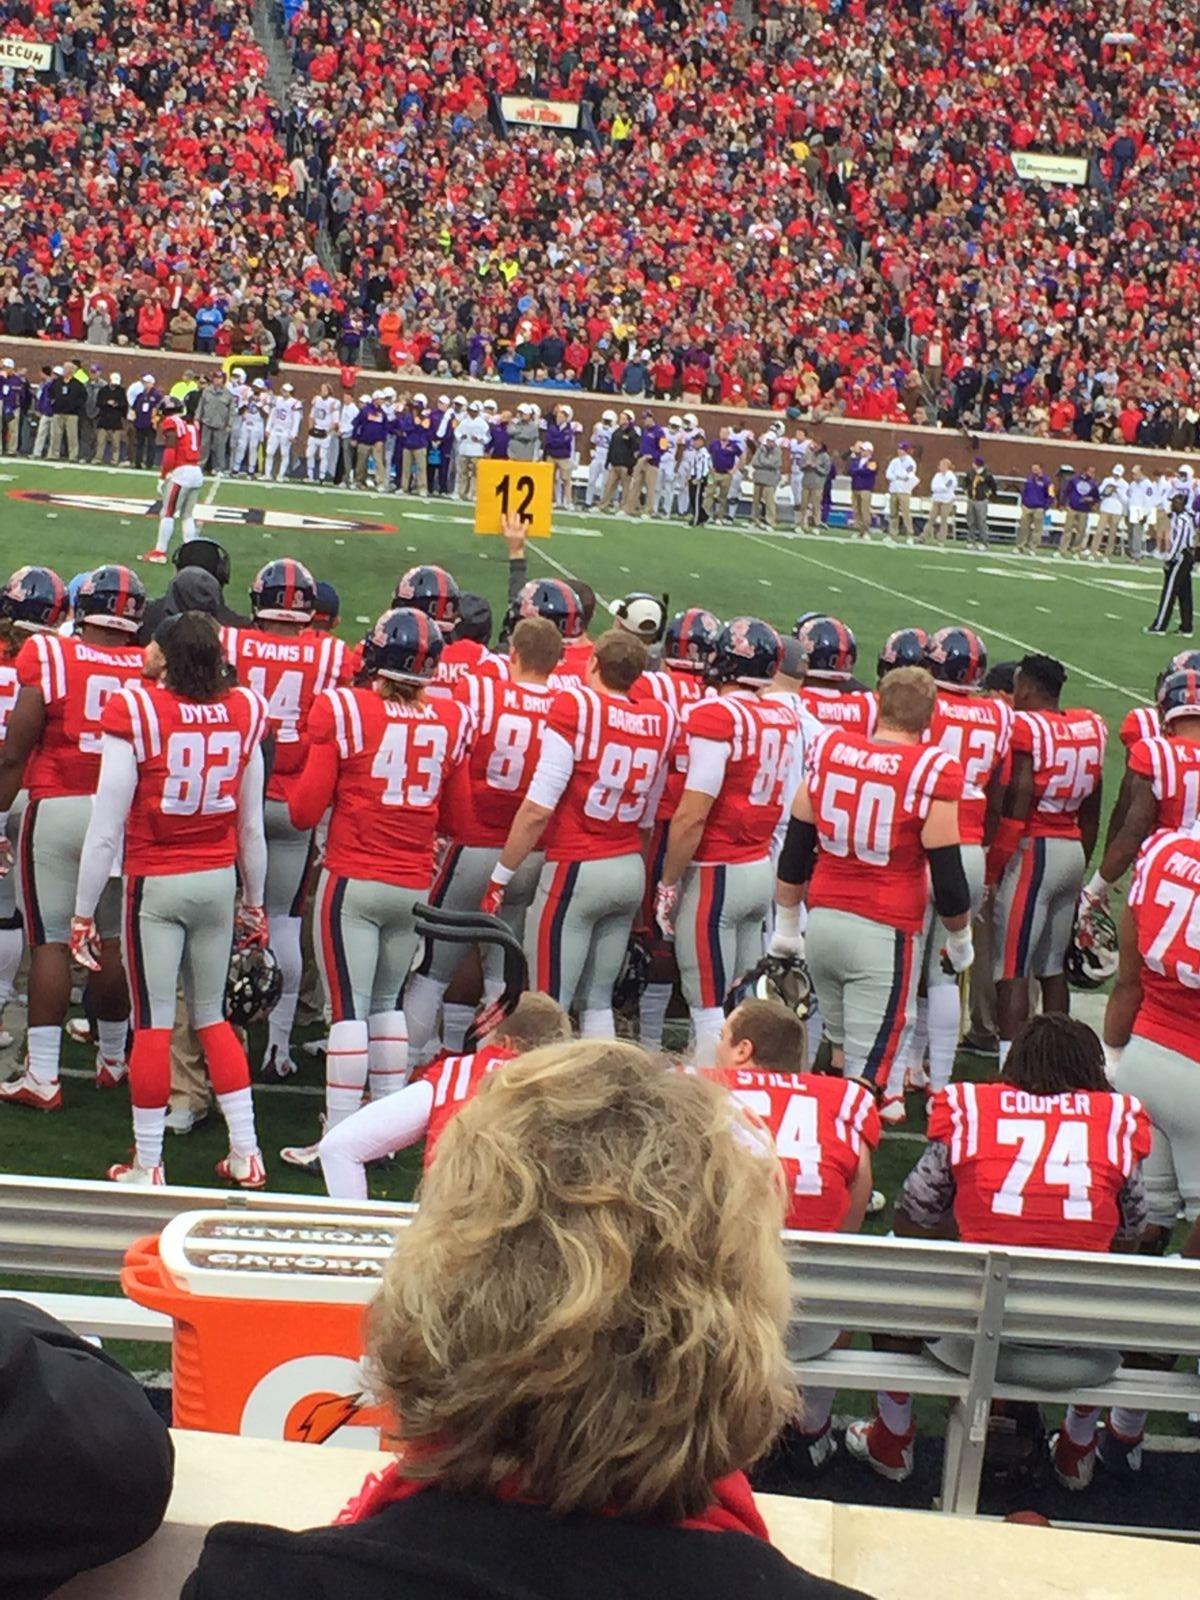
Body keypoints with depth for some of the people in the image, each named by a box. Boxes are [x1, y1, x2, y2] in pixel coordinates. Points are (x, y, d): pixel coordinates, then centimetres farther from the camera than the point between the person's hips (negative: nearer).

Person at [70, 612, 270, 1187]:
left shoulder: (136, 710, -13)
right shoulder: (243, 712, 0)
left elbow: (107, 827, -13)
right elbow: (252, 826, 8)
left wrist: (83, 913, -4)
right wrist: (254, 901, 20)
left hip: (155, 884, -4)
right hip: (220, 880, 4)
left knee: (153, 1023, 4)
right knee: (212, 1016, 17)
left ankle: (147, 1165, 13)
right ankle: (246, 1152, 20)